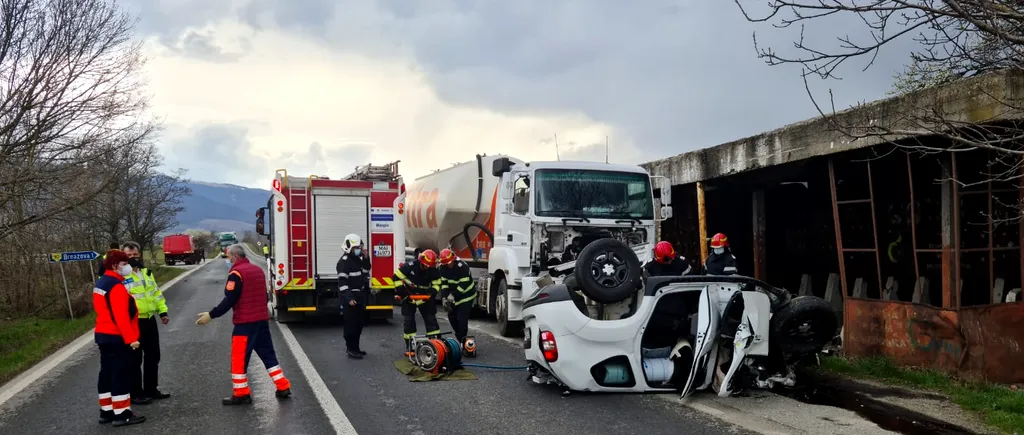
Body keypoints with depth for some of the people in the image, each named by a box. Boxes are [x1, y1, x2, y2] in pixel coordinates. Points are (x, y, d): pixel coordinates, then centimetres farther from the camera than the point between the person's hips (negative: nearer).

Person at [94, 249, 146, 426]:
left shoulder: (101, 283, 14)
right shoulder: (116, 286, -19)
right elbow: (121, 316, -24)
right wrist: (130, 338, -22)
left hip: (103, 335, 10)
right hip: (117, 337, -10)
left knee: (107, 373, 14)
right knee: (121, 375, -5)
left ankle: (107, 411, 21)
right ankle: (122, 414, -1)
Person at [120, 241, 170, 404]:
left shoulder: (146, 272, 14)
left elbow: (156, 293, 21)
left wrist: (163, 311, 16)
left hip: (150, 320, 7)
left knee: (153, 356, 14)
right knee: (135, 359, 0)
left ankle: (151, 390, 27)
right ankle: (135, 394, 11)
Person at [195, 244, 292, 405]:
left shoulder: (236, 273, -12)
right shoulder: (258, 270, 12)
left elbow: (229, 300, -17)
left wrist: (211, 315, -12)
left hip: (245, 322, -8)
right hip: (262, 320, 8)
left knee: (239, 357, 2)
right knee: (268, 354, 13)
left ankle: (241, 394, 5)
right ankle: (283, 387, 14)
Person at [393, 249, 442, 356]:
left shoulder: (433, 271, -13)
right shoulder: (410, 266, -24)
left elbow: (437, 283, -1)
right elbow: (397, 277, -19)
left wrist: (432, 292, -22)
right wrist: (402, 292, -21)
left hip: (424, 298, 3)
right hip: (409, 297, -2)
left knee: (431, 319, 1)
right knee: (409, 321, -1)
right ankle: (409, 346, 5)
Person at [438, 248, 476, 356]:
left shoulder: (462, 266, -26)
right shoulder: (443, 268, -5)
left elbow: (464, 284, -27)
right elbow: (444, 283, -2)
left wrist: (453, 295, -30)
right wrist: (444, 297, -14)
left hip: (466, 295, -7)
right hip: (455, 296, 7)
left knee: (462, 319, -14)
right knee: (452, 317, 10)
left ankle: (464, 342, -8)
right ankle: (460, 339, 24)